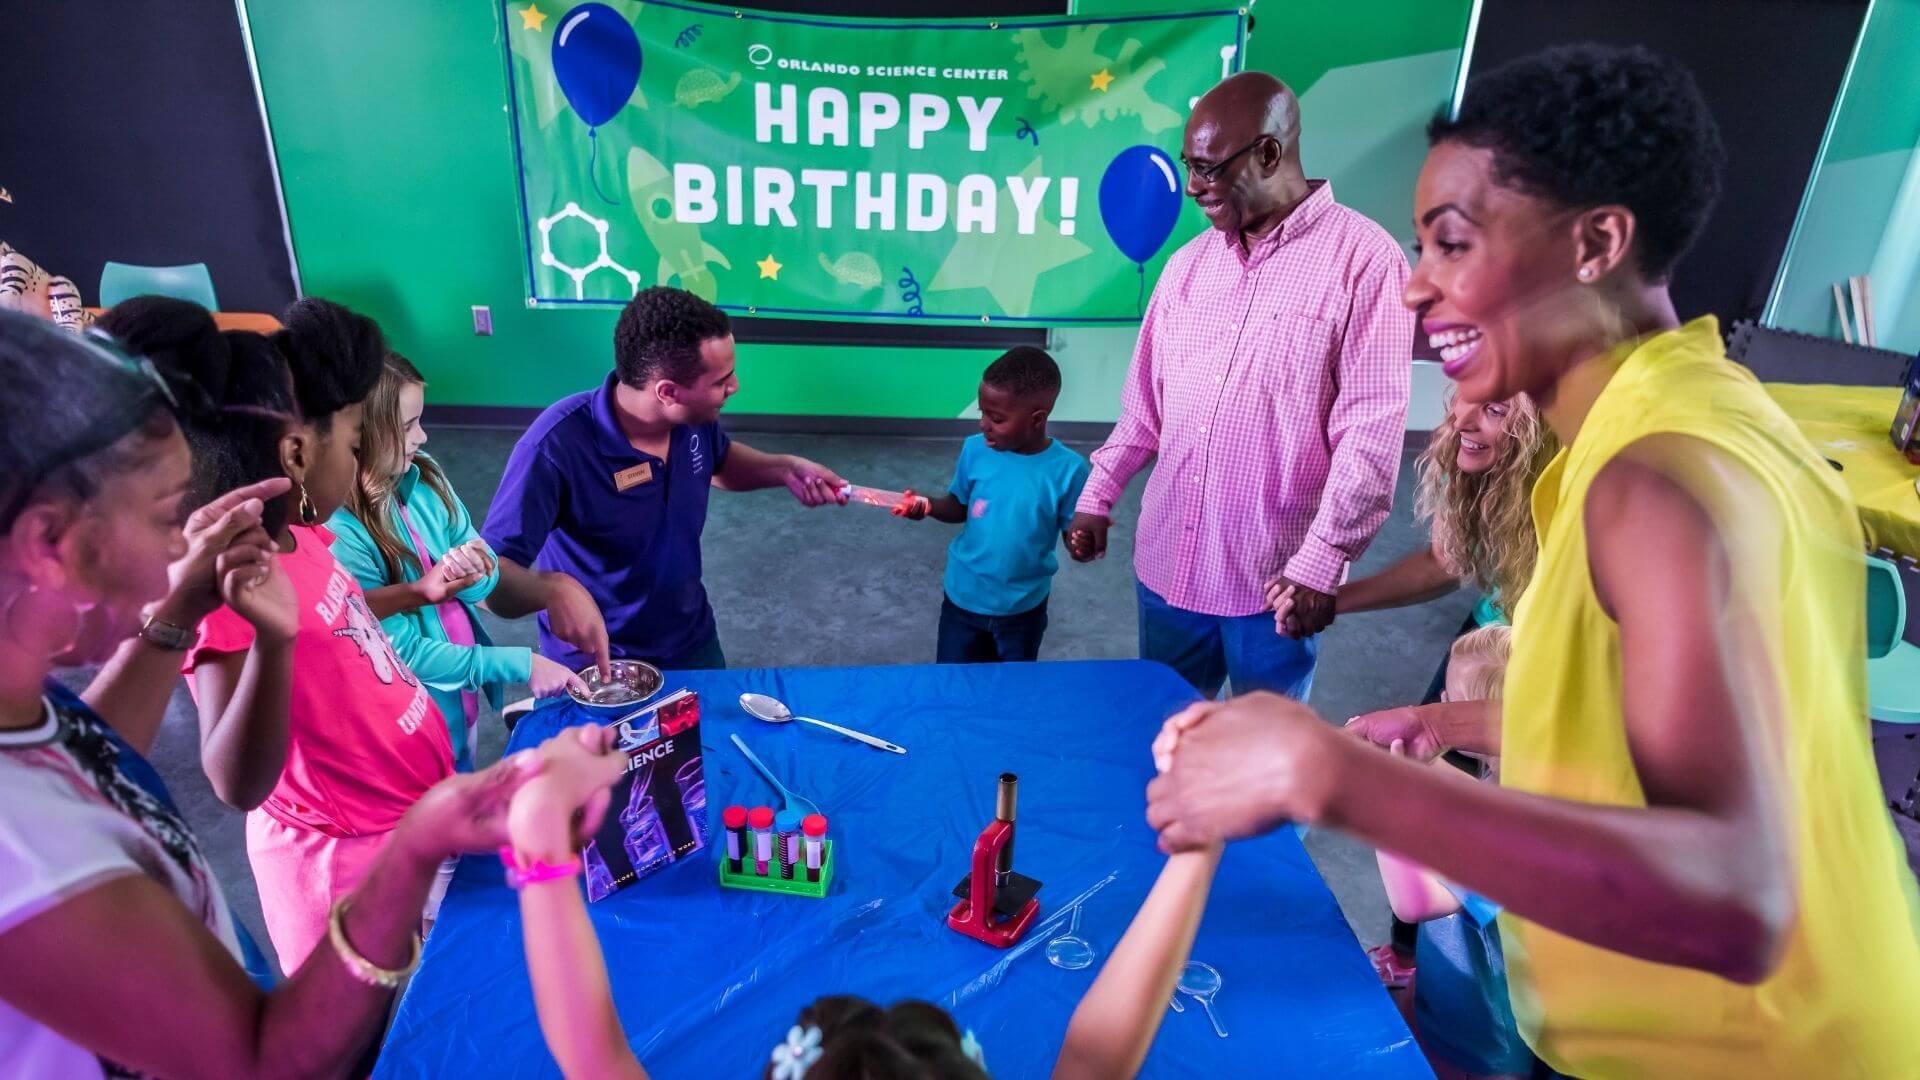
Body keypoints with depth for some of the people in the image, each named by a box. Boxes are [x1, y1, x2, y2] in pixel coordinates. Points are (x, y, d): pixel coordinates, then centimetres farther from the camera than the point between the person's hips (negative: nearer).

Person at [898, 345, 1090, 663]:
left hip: (1024, 605, -1)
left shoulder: (1067, 469, -20)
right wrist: (928, 506, -20)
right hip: (964, 597, 1)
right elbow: (959, 508, -1)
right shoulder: (975, 450, -14)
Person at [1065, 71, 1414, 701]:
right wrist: (1097, 497, 11)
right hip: (1168, 563, 5)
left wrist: (1322, 561, -16)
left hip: (1277, 580, -5)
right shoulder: (1188, 264, 9)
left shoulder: (1362, 258, -10)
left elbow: (1371, 429, -14)